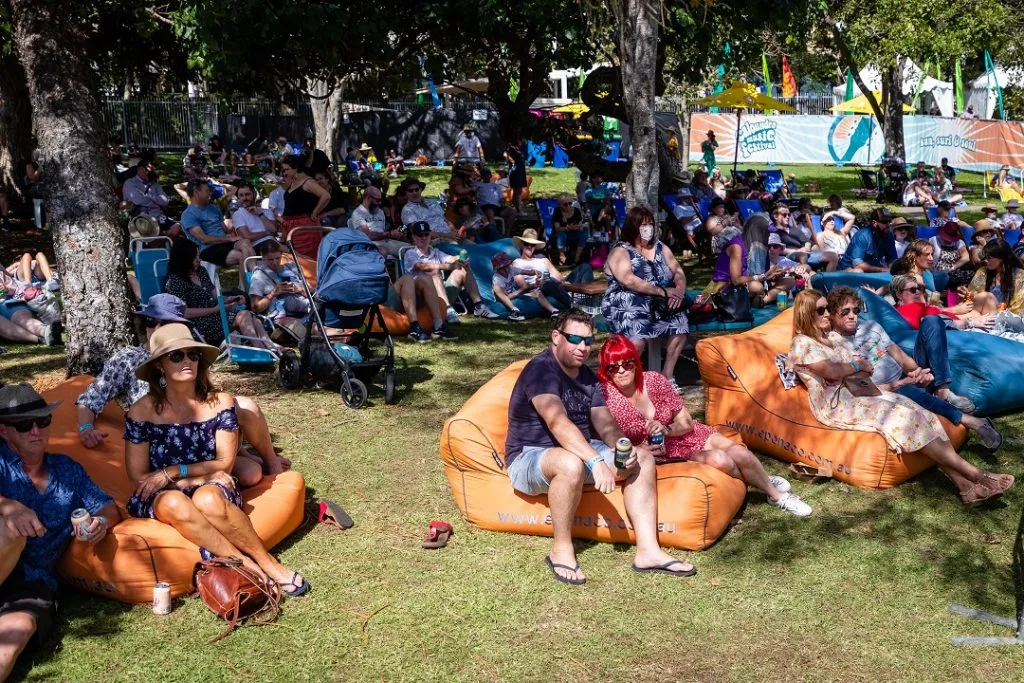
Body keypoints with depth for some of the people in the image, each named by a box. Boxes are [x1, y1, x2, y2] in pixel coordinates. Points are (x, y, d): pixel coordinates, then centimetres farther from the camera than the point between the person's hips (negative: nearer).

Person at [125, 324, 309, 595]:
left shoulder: (220, 403, -2)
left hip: (212, 490, 0)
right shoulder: (142, 411, -5)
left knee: (208, 499, -36)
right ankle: (247, 564, -31)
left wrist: (174, 472, -15)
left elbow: (225, 463, -3)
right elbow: (138, 477, -5)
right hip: (161, 496, 0)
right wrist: (200, 476, -12)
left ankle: (267, 562, -22)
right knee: (174, 503, -37)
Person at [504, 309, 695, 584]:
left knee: (642, 458, -5)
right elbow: (558, 422, -34)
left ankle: (647, 551, -10)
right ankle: (561, 550, -21)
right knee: (572, 464, -41)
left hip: (579, 451, 9)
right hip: (529, 458, -9)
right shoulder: (542, 369, -19)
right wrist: (596, 462, -43)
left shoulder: (587, 376, 10)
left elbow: (605, 422, 2)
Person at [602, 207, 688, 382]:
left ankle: (667, 376, -3)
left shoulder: (660, 248, 15)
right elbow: (629, 281, -19)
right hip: (628, 307, -6)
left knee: (680, 328, -17)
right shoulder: (620, 251, -4)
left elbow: (678, 271, 13)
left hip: (660, 306, 6)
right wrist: (664, 292, -20)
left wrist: (680, 290, -11)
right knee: (637, 338, -32)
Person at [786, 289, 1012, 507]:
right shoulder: (801, 344, -5)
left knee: (916, 413, -15)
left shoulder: (833, 336, 20)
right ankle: (975, 474, -22)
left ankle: (964, 484, -25)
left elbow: (867, 369, 14)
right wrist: (857, 365, 0)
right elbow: (831, 371, -19)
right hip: (835, 405, -8)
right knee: (901, 416, -24)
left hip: (856, 392, 8)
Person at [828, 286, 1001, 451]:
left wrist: (916, 371, -16)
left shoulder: (871, 326, 14)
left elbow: (900, 356, 8)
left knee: (931, 321, -8)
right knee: (904, 392, -45)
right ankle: (970, 420, -32)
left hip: (910, 376, 7)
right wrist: (905, 382, -21)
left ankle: (943, 392, -19)